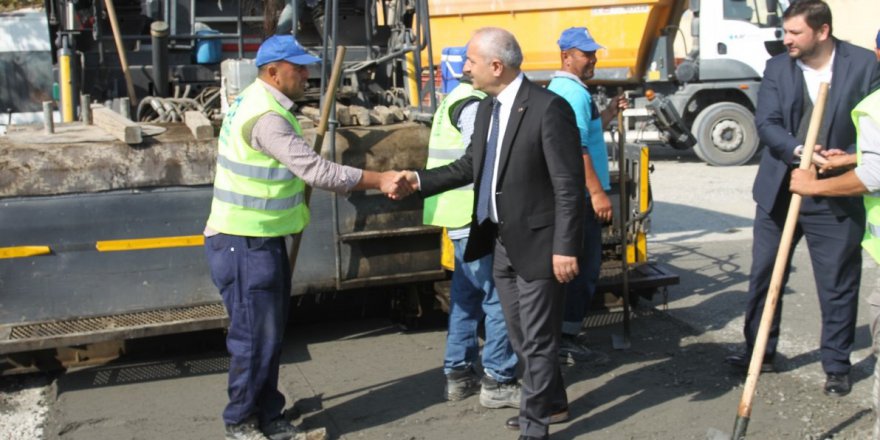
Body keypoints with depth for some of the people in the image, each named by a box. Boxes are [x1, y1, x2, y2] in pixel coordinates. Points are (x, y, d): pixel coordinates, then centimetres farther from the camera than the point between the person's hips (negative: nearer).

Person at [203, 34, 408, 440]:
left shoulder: (258, 103, 12)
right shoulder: (265, 117, -21)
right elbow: (316, 170, -26)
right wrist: (379, 180, -21)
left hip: (262, 241, 10)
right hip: (245, 245, -10)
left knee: (270, 336, 15)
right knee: (255, 338, 0)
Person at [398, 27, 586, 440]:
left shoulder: (549, 108, -17)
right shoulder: (487, 109, 8)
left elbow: (569, 184, -18)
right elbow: (469, 165, 18)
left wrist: (565, 247, -20)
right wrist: (421, 180, 6)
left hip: (536, 243, -8)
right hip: (501, 242, 9)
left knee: (537, 339, 4)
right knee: (521, 336, 19)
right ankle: (552, 402, 38)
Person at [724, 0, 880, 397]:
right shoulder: (777, 68, 2)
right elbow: (766, 123, -6)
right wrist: (799, 150, -24)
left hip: (836, 198, -2)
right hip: (779, 191, 3)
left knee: (838, 286, 6)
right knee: (763, 276, 10)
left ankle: (837, 366, 22)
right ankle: (759, 352, 27)